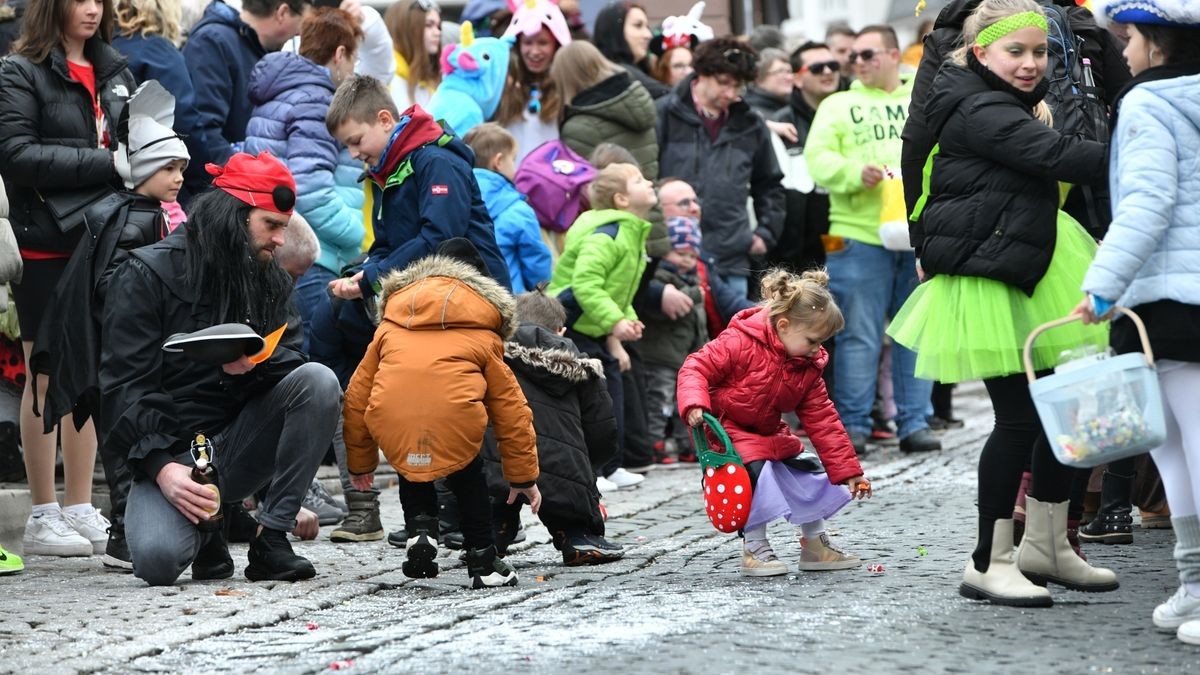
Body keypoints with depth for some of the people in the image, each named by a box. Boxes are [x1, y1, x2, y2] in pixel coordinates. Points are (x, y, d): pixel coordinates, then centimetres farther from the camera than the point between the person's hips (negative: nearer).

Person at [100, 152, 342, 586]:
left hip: (240, 445, 4)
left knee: (318, 381, -21)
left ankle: (272, 539, -15)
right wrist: (161, 467, -25)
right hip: (172, 450, -4)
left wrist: (257, 363, -24)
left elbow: (292, 359, 1)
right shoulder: (148, 274, -6)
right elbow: (123, 384, -12)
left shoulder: (271, 278, 10)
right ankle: (205, 531, 8)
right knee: (158, 558, -33)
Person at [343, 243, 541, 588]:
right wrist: (524, 477, 37)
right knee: (467, 474, 27)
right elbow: (510, 407, 29)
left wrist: (359, 464, 42)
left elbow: (358, 393, 32)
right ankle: (482, 561, 24)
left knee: (410, 470, 32)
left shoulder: (389, 327, 32)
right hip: (455, 416, -1)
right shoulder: (483, 337, 28)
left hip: (390, 421, 1)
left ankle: (420, 530, 11)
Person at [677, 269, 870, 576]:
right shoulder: (740, 343, -25)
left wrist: (847, 470, -5)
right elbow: (696, 368, -22)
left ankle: (816, 545, 25)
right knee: (756, 472, -28)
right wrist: (695, 404, -42)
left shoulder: (808, 367, -3)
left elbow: (822, 421, -1)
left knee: (806, 479, 5)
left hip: (769, 434, 7)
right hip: (726, 430, -7)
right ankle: (754, 549, -13)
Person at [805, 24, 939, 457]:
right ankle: (853, 425, 5)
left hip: (920, 235, 2)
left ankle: (914, 424, 10)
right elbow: (818, 158, 0)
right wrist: (856, 174, -17)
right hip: (860, 237, -2)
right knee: (859, 336, -1)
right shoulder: (838, 105, 11)